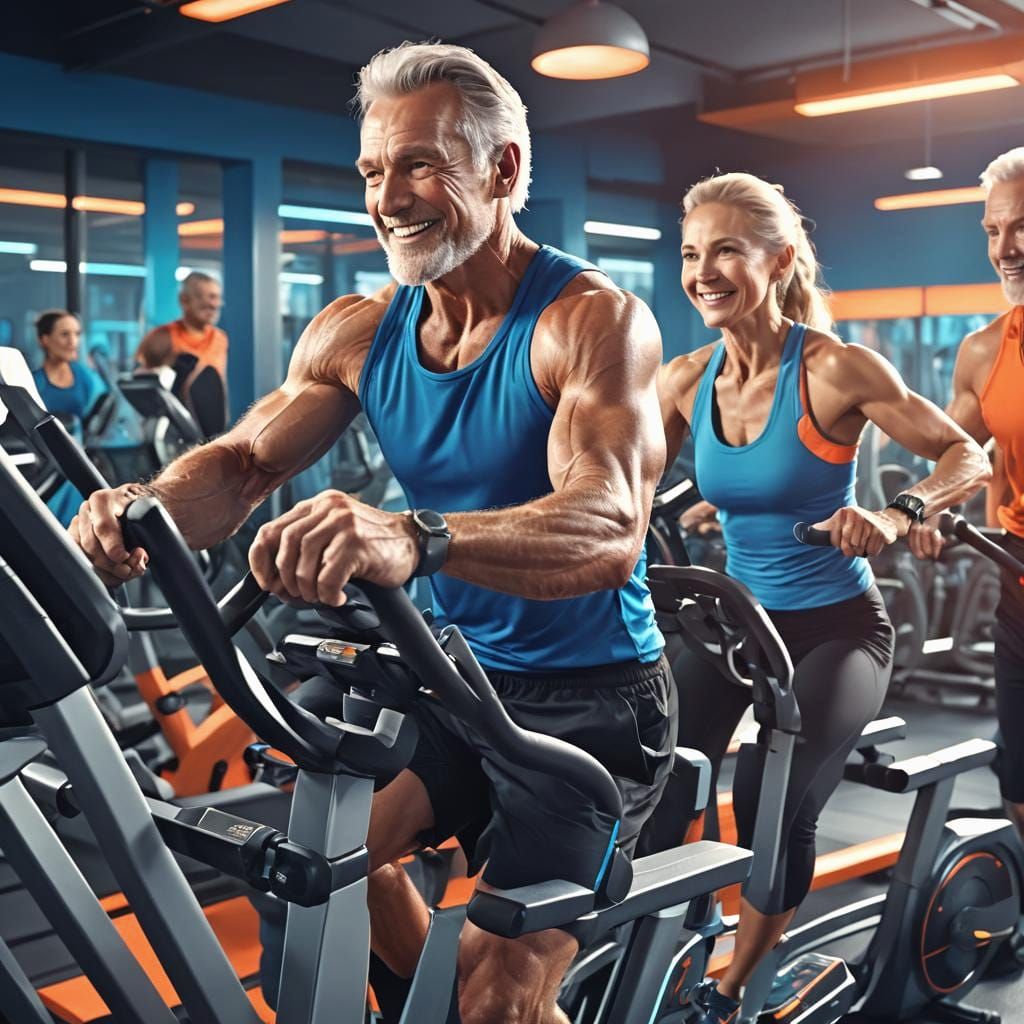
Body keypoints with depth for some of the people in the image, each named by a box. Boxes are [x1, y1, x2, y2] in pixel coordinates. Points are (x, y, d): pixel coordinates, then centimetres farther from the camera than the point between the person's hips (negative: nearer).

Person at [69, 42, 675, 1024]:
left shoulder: (595, 320, -20)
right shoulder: (359, 332, -1)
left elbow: (608, 527, -36)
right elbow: (241, 461, -8)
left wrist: (414, 538, -55)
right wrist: (146, 508, -32)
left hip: (592, 699, -6)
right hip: (458, 677, 6)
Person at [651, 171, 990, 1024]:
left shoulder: (833, 369, -17)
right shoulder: (685, 380, -4)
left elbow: (969, 458, -13)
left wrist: (896, 517, -32)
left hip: (838, 626, -4)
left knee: (775, 801, -18)